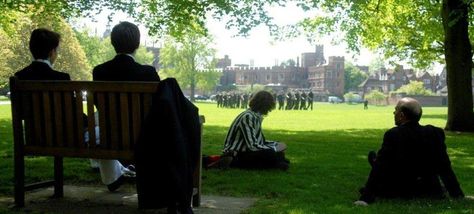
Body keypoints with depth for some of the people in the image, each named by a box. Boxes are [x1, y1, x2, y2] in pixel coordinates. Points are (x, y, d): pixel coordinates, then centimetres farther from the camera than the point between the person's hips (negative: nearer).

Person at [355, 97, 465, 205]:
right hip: (429, 191, 4)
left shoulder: (393, 135, -19)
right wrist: (458, 195, 6)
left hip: (399, 192, -4)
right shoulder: (435, 133, -7)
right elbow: (445, 168, -2)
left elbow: (379, 168, -19)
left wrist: (366, 197, -18)